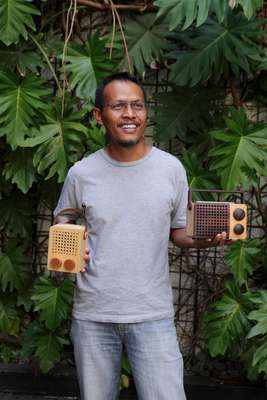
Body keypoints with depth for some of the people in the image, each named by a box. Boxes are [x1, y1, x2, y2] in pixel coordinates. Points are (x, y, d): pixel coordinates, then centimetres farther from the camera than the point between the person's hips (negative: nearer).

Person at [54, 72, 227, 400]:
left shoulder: (171, 169, -2)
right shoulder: (81, 173, -3)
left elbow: (178, 232, 8)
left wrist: (204, 238, -14)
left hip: (153, 316, -1)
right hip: (92, 316, 1)